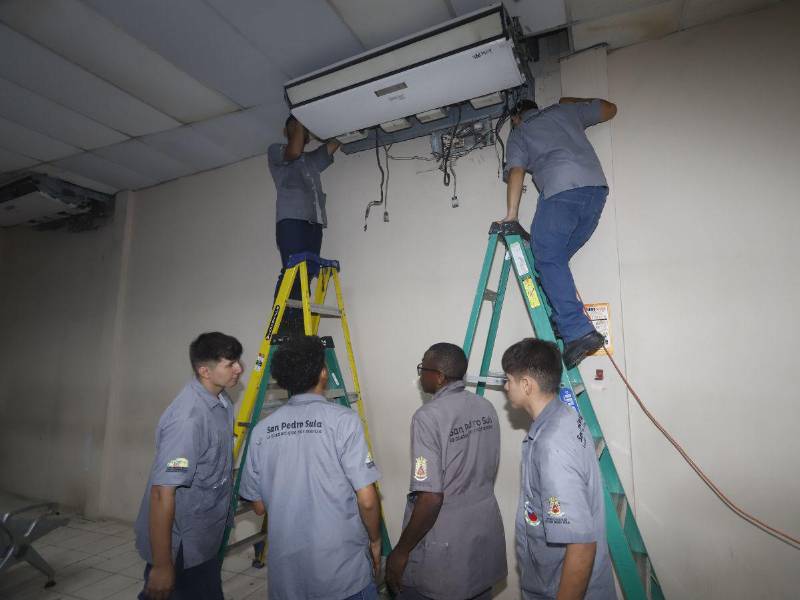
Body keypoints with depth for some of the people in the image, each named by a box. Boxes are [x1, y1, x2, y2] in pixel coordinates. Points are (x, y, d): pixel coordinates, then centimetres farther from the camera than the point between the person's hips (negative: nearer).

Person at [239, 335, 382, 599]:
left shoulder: (262, 430, -4)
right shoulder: (343, 419, -16)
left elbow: (259, 506, 4)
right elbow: (367, 500, -16)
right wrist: (375, 540, 2)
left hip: (286, 571, 4)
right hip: (344, 570, -3)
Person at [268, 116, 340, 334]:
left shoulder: (313, 159, 33)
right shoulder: (275, 151, 19)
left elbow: (336, 141, 25)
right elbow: (294, 152, -2)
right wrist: (300, 121, 9)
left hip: (315, 222, 5)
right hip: (291, 219, -5)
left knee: (307, 275, -7)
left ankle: (299, 330, -10)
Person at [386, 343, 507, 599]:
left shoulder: (428, 417, -23)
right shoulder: (486, 409, -3)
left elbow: (431, 498, -24)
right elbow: (488, 473, 8)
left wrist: (401, 551, -12)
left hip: (445, 551, -6)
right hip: (486, 537, 6)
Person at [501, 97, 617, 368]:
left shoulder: (518, 132, 21)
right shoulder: (565, 111, 32)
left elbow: (516, 171, 5)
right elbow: (610, 109, 43)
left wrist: (511, 214, 0)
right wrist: (573, 101, 55)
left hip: (562, 188, -5)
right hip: (596, 185, 5)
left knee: (547, 259, -8)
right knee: (556, 258, 11)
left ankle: (578, 331, -21)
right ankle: (564, 321, 1)